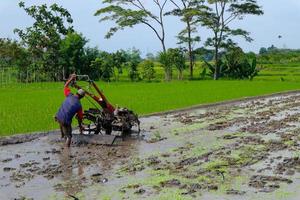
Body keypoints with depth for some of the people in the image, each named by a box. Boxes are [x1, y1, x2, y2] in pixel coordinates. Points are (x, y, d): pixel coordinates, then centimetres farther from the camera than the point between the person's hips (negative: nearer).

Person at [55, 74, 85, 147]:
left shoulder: (69, 96, -2)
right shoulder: (79, 105, -8)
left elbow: (65, 86, 16)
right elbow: (79, 117, 3)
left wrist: (71, 78, 23)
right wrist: (80, 126, 19)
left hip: (58, 117, 5)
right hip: (66, 121, -5)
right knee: (68, 136, 7)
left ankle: (62, 135, 59)